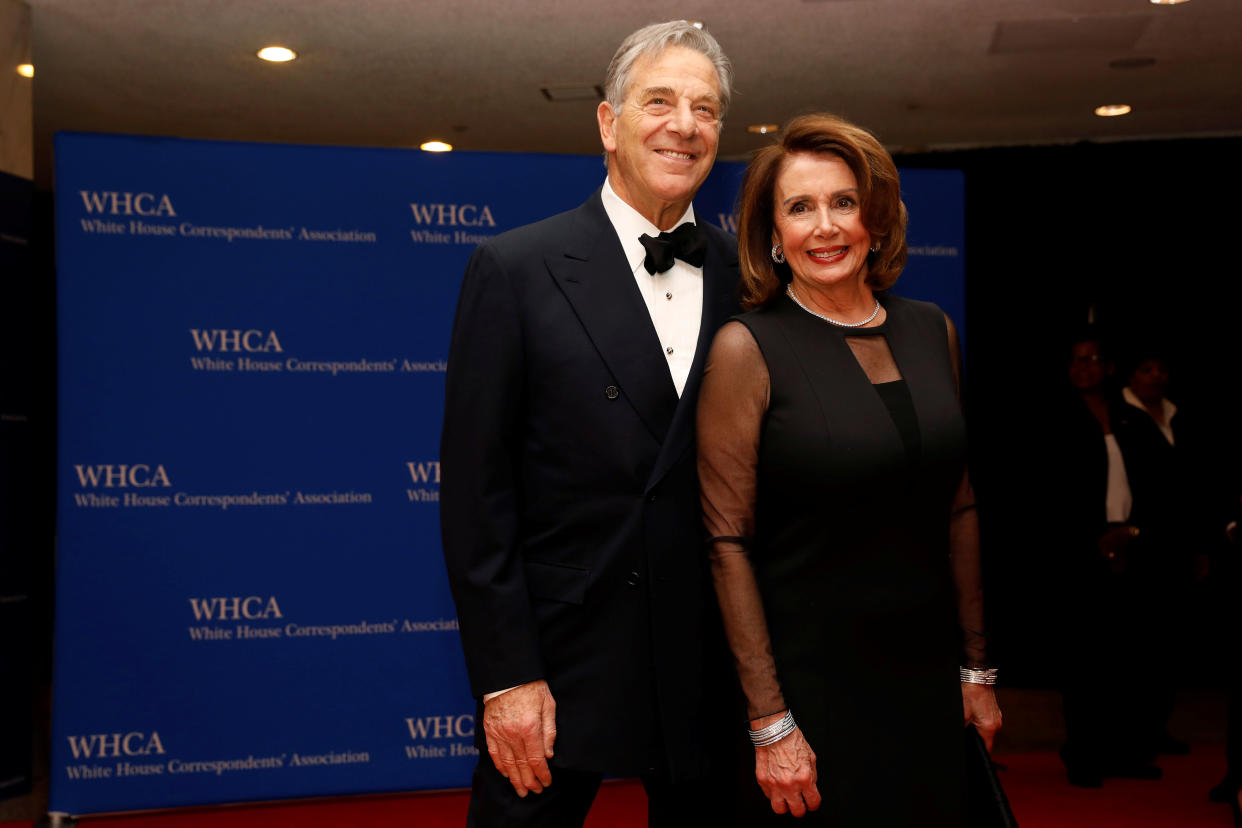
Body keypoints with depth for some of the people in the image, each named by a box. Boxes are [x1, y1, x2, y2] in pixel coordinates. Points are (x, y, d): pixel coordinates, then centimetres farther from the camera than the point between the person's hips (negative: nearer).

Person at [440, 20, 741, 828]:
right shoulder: (515, 269, -5)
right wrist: (506, 676, -11)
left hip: (709, 668, 3)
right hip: (558, 660, -3)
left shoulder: (746, 277, 4)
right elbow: (475, 492, -8)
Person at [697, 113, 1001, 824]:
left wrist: (977, 667, 11)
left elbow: (959, 508, 11)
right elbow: (729, 543, -12)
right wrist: (770, 724, -14)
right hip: (808, 680, -5)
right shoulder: (747, 349, -11)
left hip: (929, 677, 5)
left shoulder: (932, 331, 5)